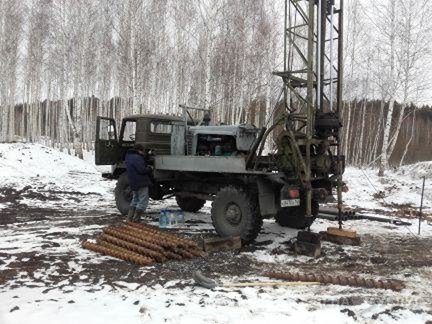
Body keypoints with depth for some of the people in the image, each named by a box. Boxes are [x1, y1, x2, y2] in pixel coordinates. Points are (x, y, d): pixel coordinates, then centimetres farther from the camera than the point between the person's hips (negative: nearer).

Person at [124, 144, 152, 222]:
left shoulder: (128, 157, 14)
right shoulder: (137, 158, -18)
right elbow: (142, 170, -23)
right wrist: (149, 169, -5)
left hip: (134, 183, 10)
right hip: (141, 183, -10)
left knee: (135, 199, 22)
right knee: (143, 201, -3)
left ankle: (130, 217, 23)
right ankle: (136, 219, -3)